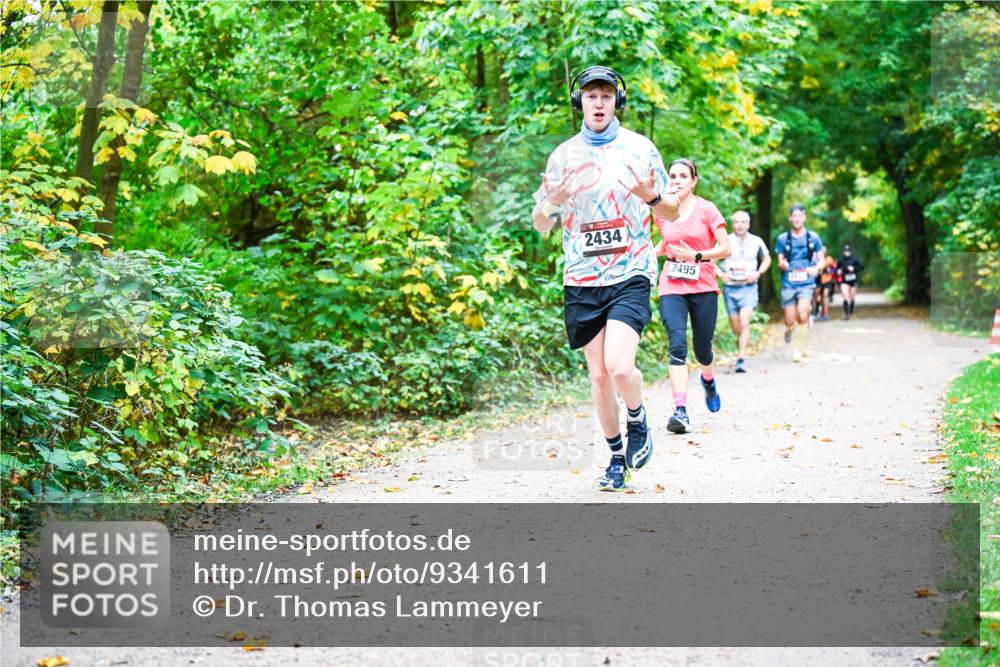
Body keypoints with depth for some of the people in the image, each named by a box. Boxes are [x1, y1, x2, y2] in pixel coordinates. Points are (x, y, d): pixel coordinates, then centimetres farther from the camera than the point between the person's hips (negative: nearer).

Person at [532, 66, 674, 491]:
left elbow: (671, 213, 7)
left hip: (629, 275, -3)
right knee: (598, 375, 4)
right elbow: (541, 226, 11)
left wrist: (653, 196, -16)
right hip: (582, 280, 3)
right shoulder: (563, 155, 7)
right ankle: (616, 459, 20)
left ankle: (638, 424, 12)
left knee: (619, 366, -18)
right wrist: (551, 202, -12)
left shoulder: (639, 148, 2)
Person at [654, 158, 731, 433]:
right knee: (677, 346, -16)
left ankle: (708, 380, 46)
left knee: (702, 349, 9)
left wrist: (696, 256, -16)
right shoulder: (661, 213, 7)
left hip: (703, 287, -1)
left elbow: (725, 248, -4)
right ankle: (681, 411, -22)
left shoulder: (706, 209, -2)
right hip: (672, 288, 1)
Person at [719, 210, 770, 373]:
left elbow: (766, 259, 19)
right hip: (730, 287, 1)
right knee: (735, 328, 8)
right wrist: (721, 274, -10)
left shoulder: (756, 242, 3)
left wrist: (758, 273, 1)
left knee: (744, 323, -17)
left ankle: (741, 359, -20)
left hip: (748, 287, -1)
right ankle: (742, 341, 41)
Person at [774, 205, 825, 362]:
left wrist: (816, 268, -15)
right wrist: (782, 264, -15)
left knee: (802, 316, -19)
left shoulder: (813, 237, 4)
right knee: (790, 322, 1)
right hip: (788, 284, 1)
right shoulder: (783, 238, 5)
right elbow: (780, 262, 10)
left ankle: (798, 351, -6)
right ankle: (790, 329, 39)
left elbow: (821, 259, 8)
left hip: (806, 283, -1)